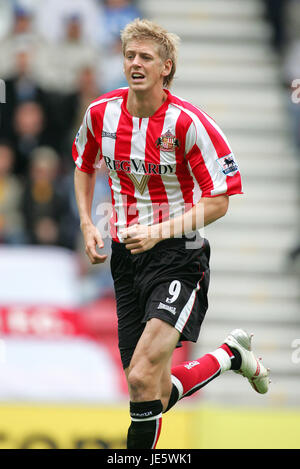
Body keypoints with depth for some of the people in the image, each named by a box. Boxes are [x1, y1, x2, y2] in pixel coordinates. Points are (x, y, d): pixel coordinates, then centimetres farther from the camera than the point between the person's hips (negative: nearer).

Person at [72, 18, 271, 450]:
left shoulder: (187, 123, -15)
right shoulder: (101, 114, 0)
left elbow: (219, 201, -11)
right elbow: (84, 166, 22)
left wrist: (158, 232, -21)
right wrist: (87, 225, 8)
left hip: (178, 256, -6)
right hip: (126, 255, 6)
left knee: (142, 378, -24)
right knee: (156, 393, 7)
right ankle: (232, 354, 31)